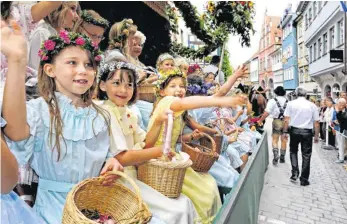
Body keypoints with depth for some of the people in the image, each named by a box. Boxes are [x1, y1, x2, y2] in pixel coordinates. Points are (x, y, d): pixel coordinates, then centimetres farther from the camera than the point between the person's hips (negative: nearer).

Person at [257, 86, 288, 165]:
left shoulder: (273, 101, -6)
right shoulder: (288, 101, 2)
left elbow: (267, 112, -12)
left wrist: (260, 120, -4)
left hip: (277, 121, -3)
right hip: (286, 122, 3)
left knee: (275, 140, 4)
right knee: (284, 140, 12)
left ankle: (275, 156, -10)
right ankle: (282, 157, 21)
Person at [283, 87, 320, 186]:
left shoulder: (291, 103, -2)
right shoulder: (312, 105, 0)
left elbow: (286, 120, -6)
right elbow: (316, 123, 1)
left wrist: (285, 131, 1)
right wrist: (316, 135, 10)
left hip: (294, 130, 0)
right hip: (307, 132, 0)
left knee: (293, 151, 20)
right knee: (306, 155, 9)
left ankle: (295, 173, 8)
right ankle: (304, 179, 15)